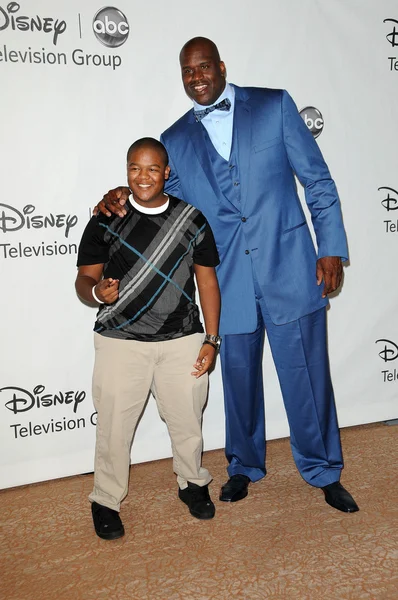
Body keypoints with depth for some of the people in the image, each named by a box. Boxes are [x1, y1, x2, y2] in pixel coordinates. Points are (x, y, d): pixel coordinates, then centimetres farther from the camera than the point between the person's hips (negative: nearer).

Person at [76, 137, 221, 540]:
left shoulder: (192, 220, 1)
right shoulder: (105, 221, -2)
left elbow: (207, 280, 4)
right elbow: (83, 279, 0)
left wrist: (211, 339, 0)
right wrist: (97, 291, -25)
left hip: (182, 341, 1)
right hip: (120, 342, -1)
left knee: (187, 420, 13)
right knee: (114, 426, 6)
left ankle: (192, 483, 39)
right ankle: (106, 500, 28)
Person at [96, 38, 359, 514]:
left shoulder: (274, 106, 3)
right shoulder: (175, 141, 9)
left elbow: (317, 180, 2)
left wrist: (331, 248, -4)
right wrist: (125, 198, -5)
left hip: (290, 269, -2)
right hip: (230, 282, 2)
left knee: (307, 376, 5)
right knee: (239, 380, 14)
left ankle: (324, 473, 28)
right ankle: (244, 467, 38)